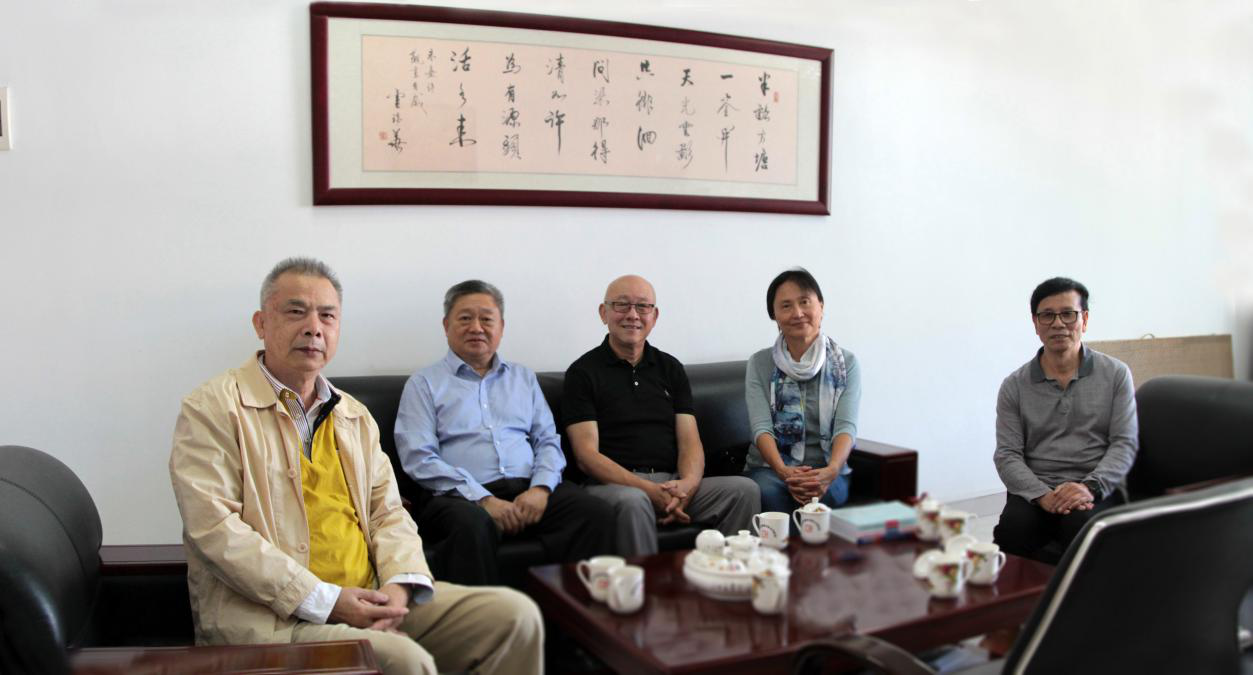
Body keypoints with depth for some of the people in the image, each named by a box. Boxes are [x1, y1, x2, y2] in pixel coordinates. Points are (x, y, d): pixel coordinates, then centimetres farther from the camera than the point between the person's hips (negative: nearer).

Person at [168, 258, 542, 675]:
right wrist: (324, 601, -18)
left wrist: (400, 583, -8)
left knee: (515, 615, -9)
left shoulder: (355, 416, 19)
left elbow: (387, 511, 15)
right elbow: (213, 527, -12)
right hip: (270, 614, -6)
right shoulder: (213, 407, -1)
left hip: (369, 599, 7)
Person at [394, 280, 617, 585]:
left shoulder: (523, 377, 24)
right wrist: (484, 500, -14)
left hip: (528, 490, 4)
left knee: (598, 513, -24)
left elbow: (549, 441, 17)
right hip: (464, 497, -3)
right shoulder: (424, 384, 11)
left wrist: (541, 487, -6)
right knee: (472, 524, -39)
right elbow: (419, 459, -2)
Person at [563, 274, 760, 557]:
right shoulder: (583, 372, 2)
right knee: (633, 502, -38)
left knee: (745, 489, -19)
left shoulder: (670, 368, 16)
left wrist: (687, 484, -15)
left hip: (674, 483, 4)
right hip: (614, 484, -4)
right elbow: (587, 455, -7)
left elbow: (690, 441, 9)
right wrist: (650, 490, -20)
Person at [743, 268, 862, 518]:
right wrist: (783, 471, -28)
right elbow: (761, 427, -8)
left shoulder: (846, 363, 5)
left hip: (826, 470, 0)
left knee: (823, 494, -34)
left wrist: (831, 470, -30)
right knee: (767, 492, -33)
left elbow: (846, 427, -8)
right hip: (770, 466, 0)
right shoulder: (759, 364, 5)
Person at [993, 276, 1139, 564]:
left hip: (1095, 490, 0)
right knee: (1013, 528, -34)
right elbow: (1007, 455, 3)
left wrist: (1091, 487, -16)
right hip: (1035, 491, 0)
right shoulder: (1014, 386, 9)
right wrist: (1042, 495, -16)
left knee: (1084, 526, -36)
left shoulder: (1116, 374, 10)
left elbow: (1125, 443, 2)